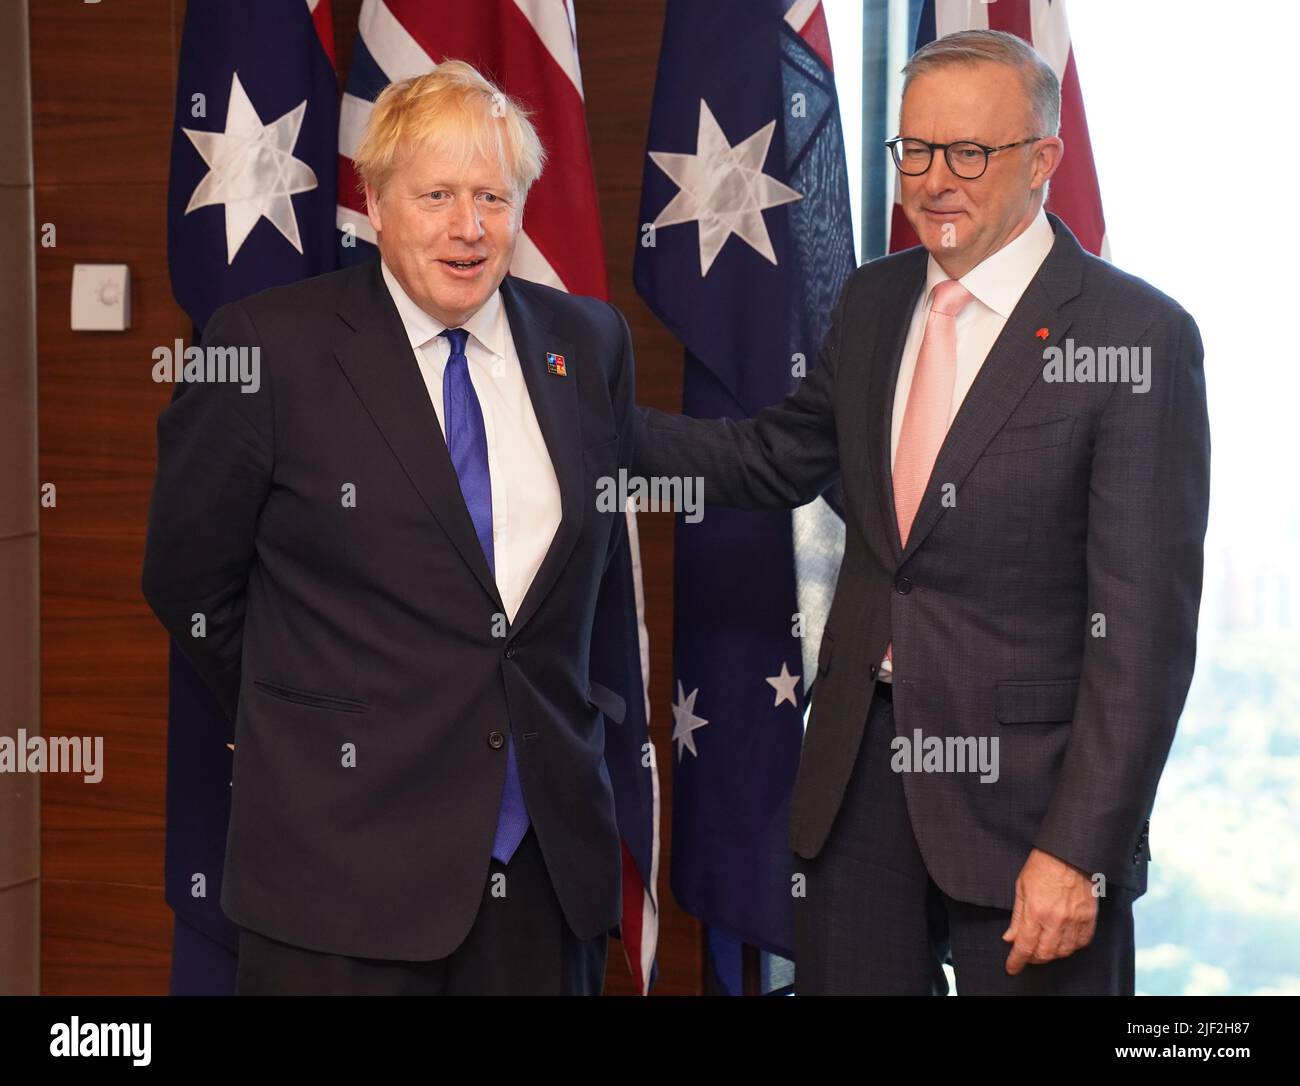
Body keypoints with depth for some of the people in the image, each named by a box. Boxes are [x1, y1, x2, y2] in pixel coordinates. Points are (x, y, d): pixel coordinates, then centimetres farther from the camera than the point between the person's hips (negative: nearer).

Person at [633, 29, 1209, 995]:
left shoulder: (1136, 336, -13)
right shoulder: (874, 301, 7)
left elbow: (1144, 621, -16)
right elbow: (776, 460, 21)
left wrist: (1081, 850, -19)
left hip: (1024, 789, -6)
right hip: (859, 769, 6)